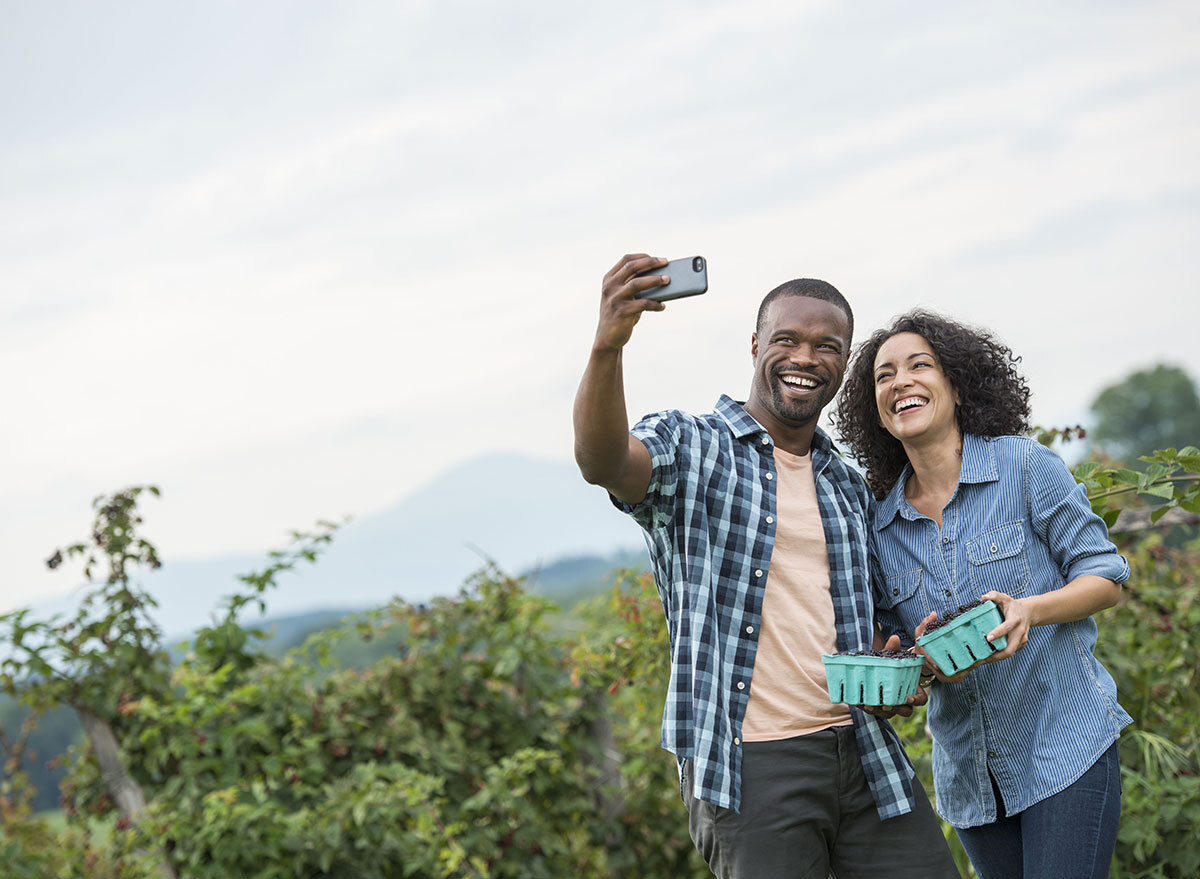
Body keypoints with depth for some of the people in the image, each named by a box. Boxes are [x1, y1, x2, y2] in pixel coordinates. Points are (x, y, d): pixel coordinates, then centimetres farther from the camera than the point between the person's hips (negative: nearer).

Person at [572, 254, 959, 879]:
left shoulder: (850, 491, 18)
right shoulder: (689, 450, 0)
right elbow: (601, 460, -23)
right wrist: (606, 345, -41)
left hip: (864, 753, 6)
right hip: (748, 768, -5)